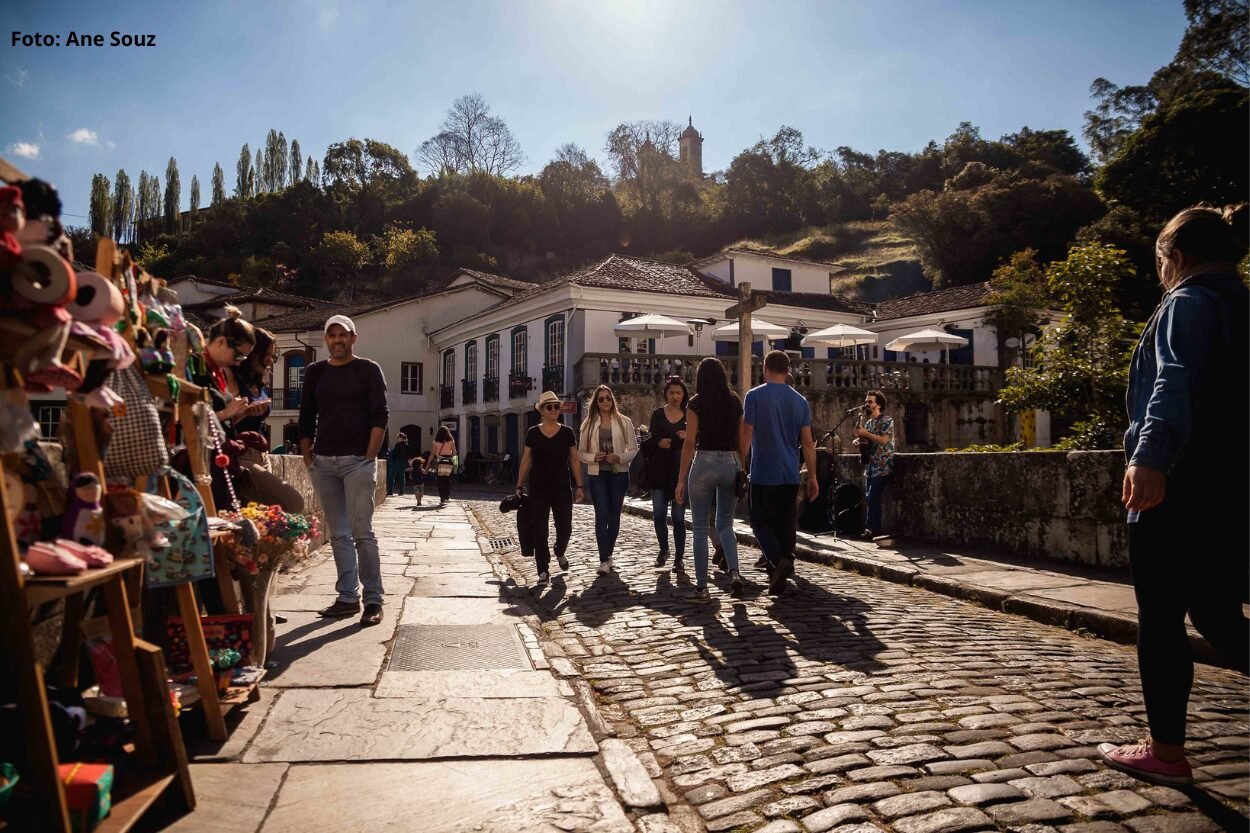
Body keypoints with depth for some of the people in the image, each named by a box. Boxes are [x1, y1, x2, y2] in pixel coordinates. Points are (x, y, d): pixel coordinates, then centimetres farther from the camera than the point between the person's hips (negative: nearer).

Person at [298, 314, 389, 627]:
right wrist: (308, 457, 7)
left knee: (361, 532, -7)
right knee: (339, 534, 8)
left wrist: (370, 459, -11)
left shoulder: (368, 370, 2)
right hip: (323, 462, 5)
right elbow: (306, 418, 16)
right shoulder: (315, 372, 14)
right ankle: (348, 597, 15)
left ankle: (373, 600, -1)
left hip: (357, 461, -4)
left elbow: (379, 417, -4)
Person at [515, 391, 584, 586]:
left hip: (562, 488, 0)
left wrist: (579, 486, 0)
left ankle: (560, 553, 37)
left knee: (565, 527, 4)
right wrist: (519, 486, 5)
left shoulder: (567, 432, 1)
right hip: (538, 489, 0)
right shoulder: (533, 433, 1)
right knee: (539, 530, -1)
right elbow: (526, 460, 6)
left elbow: (575, 460, 4)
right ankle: (543, 571, 8)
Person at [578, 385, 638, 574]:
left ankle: (609, 553, 24)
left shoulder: (624, 422, 2)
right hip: (597, 474, 0)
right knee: (602, 516, -8)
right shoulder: (589, 424, 6)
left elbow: (633, 449, 2)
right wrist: (594, 457, -12)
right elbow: (581, 452, 8)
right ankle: (604, 560, -6)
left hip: (619, 473, 0)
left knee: (614, 515, 8)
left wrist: (619, 457, -16)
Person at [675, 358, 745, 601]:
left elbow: (689, 442, -8)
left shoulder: (696, 403, -5)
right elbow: (741, 441, 6)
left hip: (704, 463, -3)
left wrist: (681, 479, -5)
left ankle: (702, 586, 8)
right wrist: (741, 470, 15)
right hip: (731, 463, 3)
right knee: (725, 524, 16)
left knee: (700, 528, 7)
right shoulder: (735, 401, 5)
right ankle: (734, 572, -5)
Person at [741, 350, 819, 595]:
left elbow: (746, 436, -9)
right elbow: (807, 443, 4)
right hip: (790, 476, 4)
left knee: (761, 522, 6)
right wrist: (812, 477, 9)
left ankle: (779, 561, -17)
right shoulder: (799, 400, 6)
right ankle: (781, 573, 17)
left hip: (763, 474, -4)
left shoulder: (755, 396, -6)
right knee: (785, 524, 12)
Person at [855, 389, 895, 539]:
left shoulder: (886, 420, -6)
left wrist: (865, 433, -16)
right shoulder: (868, 423, 16)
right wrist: (860, 440, 1)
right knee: (868, 498, 6)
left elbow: (883, 440, -19)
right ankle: (872, 528, 13)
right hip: (870, 466, 8)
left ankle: (873, 530, -6)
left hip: (882, 467, -8)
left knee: (873, 498, -12)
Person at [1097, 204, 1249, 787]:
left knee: (1161, 621, 2)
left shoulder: (1188, 304, -8)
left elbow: (1176, 384, -27)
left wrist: (1149, 456, -40)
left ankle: (1165, 752, 12)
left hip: (1176, 491, -8)